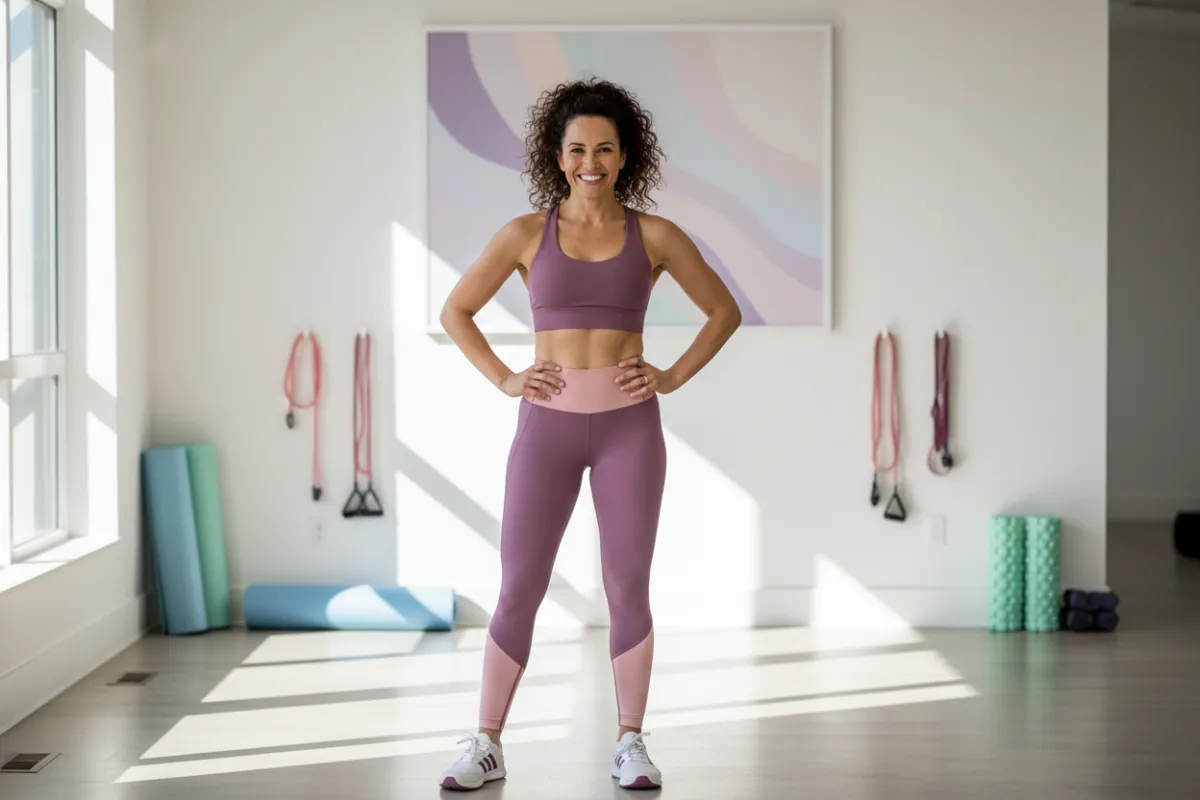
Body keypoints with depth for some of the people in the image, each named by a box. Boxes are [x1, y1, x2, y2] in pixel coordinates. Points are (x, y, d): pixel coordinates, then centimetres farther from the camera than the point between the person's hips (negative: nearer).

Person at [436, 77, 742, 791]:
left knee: (628, 587, 3)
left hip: (629, 425, 0)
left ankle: (631, 745, 14)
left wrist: (674, 376, 1)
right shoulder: (527, 233, 2)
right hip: (548, 425, 0)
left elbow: (725, 312, 11)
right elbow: (456, 311, 10)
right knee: (519, 589, 1)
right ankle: (487, 745, 11)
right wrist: (503, 379, 0)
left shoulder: (654, 236, 2)